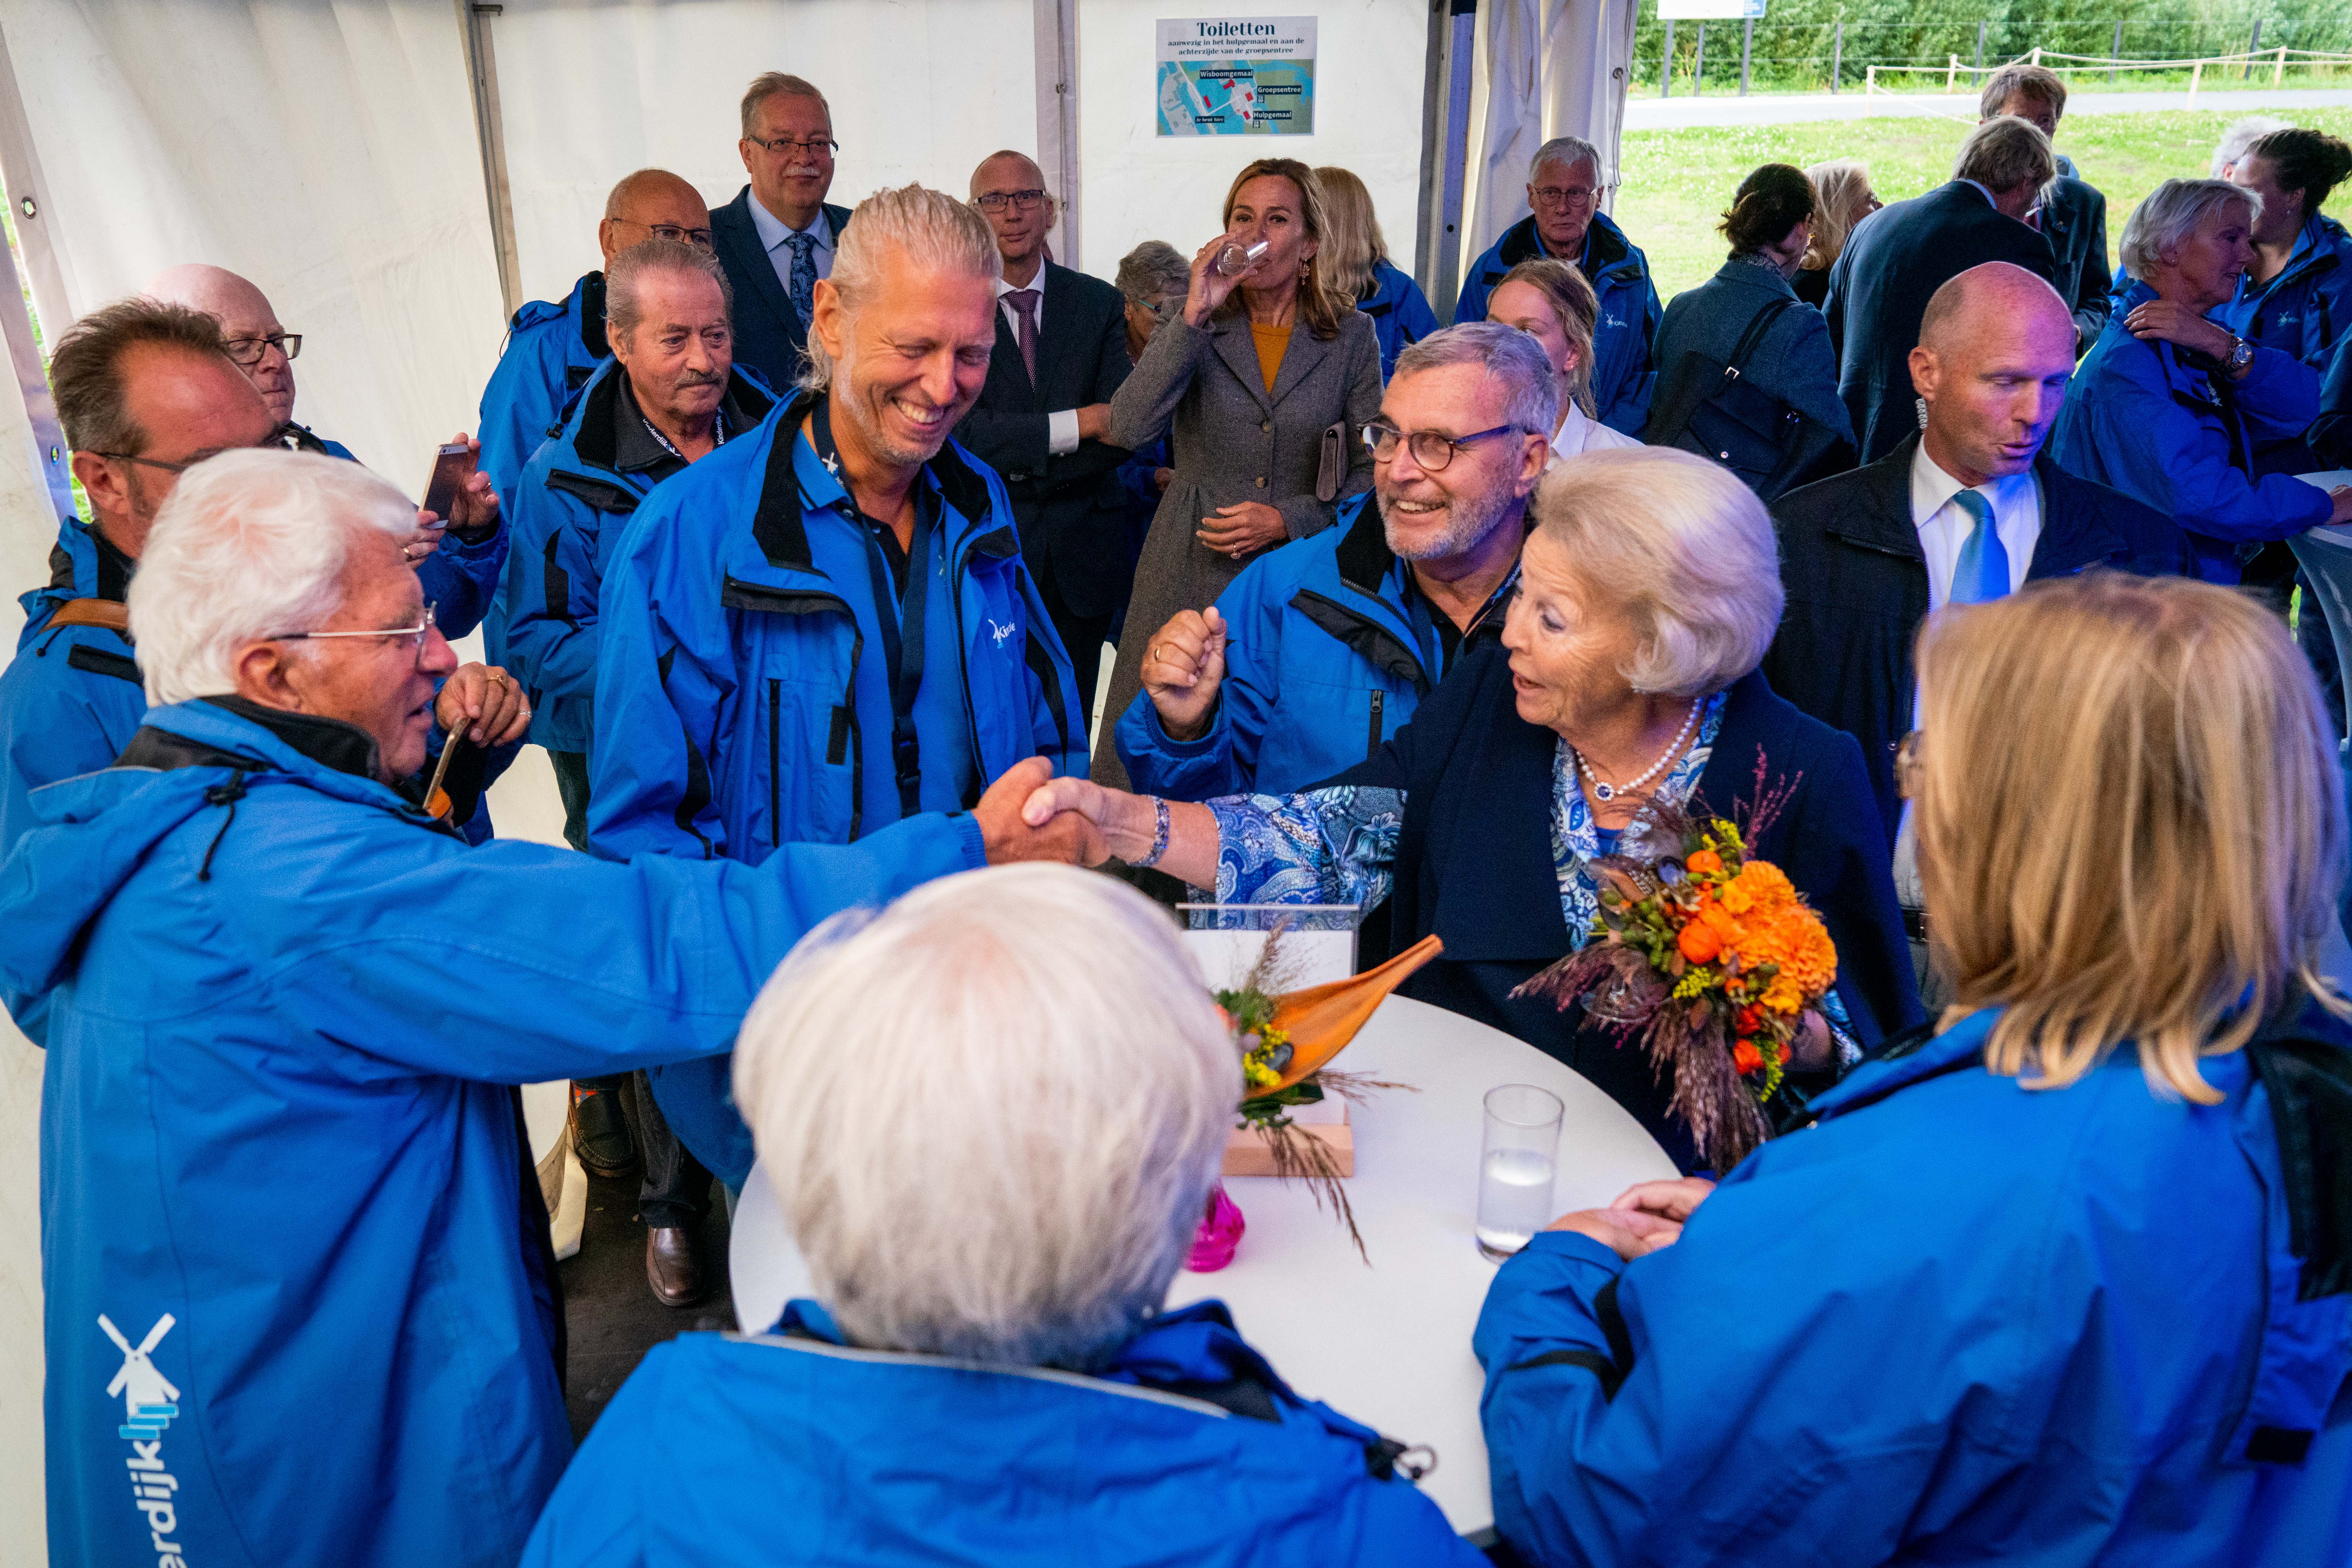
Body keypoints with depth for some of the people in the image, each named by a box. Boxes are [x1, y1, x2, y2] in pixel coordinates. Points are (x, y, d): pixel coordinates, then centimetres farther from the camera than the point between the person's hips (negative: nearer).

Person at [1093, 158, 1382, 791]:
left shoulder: (1352, 337, 4)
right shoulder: (1194, 328, 4)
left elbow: (1374, 471, 5)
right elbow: (1127, 429, -13)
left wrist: (1289, 519, -10)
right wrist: (1195, 315, -16)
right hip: (1190, 574, 0)